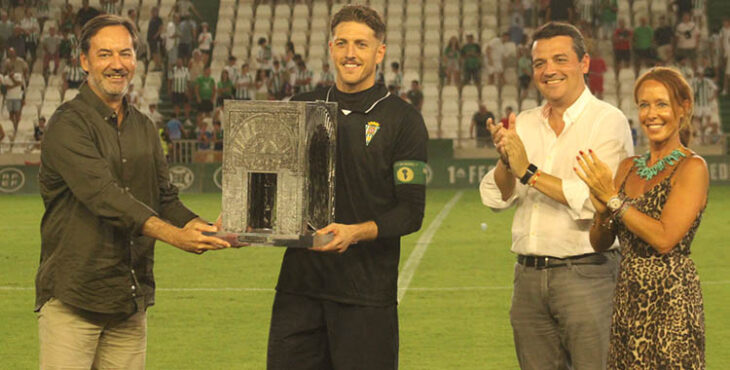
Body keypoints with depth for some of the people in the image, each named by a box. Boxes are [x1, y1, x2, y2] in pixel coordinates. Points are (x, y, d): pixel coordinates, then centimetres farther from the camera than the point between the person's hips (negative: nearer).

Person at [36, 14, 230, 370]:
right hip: (71, 300, -6)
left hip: (131, 303, 6)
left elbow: (165, 199, 14)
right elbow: (104, 195, -22)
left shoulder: (144, 128, 16)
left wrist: (204, 229, -7)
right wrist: (173, 235, -31)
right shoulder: (68, 125, -9)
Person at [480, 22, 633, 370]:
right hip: (529, 276, 6)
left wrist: (529, 171, -15)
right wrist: (505, 161, -12)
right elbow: (496, 198, 7)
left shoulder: (607, 122, -6)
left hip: (585, 274, -6)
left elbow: (596, 201, -17)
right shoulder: (524, 125, 13)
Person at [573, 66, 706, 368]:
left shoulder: (692, 167, -7)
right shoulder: (629, 167, 12)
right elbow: (600, 243, 12)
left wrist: (613, 198, -12)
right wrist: (603, 212, -9)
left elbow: (665, 239, -17)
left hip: (671, 298, -6)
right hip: (627, 300, 6)